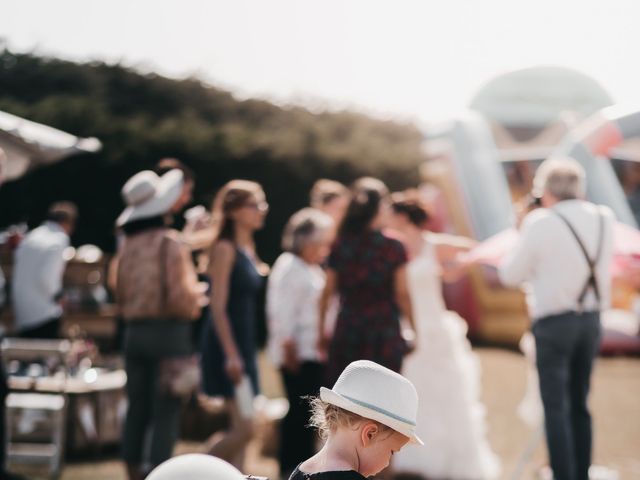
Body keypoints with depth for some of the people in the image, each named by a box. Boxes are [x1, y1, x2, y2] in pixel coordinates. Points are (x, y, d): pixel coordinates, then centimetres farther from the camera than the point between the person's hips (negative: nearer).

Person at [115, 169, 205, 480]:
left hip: (134, 331, 6)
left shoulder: (127, 244, 7)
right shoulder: (169, 241, -11)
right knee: (166, 410, -3)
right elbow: (180, 296, -16)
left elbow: (120, 296, 12)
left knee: (137, 407, 11)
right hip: (169, 330, -6)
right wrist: (197, 297, 3)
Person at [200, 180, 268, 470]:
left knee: (240, 430, 7)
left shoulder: (248, 250, 15)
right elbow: (218, 306, -16)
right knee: (244, 428, -11)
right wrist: (230, 354, -21)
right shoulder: (225, 249, -10)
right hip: (226, 346, -9)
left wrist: (244, 353, 17)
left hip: (244, 345, 9)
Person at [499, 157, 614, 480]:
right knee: (579, 404, 16)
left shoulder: (541, 224, -15)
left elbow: (510, 274, -6)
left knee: (556, 407, -1)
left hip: (553, 322, -6)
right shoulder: (604, 219, 2)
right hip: (591, 319, 6)